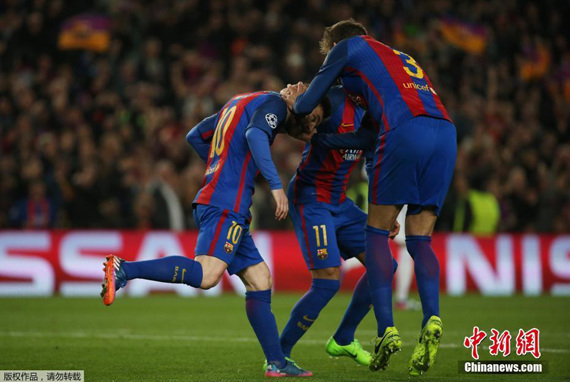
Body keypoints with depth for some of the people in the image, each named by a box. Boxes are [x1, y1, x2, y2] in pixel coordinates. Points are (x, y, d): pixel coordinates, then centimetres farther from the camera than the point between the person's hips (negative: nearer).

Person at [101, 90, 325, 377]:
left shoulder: (239, 103, 27)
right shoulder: (273, 103, 2)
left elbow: (195, 136, 30)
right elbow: (255, 134, -20)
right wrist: (276, 185, -25)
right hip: (226, 205, -10)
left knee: (260, 281, 9)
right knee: (206, 275, -24)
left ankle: (277, 363, 9)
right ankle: (123, 270, -27)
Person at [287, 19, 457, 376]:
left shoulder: (347, 47, 19)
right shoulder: (401, 57, 37)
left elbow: (306, 105, 22)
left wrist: (294, 100, 42)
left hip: (405, 131, -6)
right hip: (446, 132, 6)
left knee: (377, 231, 6)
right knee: (420, 239, 8)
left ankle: (387, 330, -5)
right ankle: (432, 319, -15)